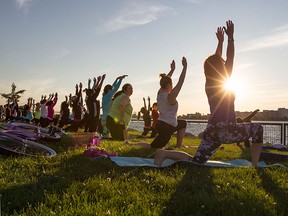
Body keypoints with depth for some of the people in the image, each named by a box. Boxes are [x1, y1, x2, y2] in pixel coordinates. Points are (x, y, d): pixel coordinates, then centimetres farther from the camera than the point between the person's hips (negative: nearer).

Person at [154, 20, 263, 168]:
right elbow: (230, 58, -4)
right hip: (227, 131, -7)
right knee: (258, 129, 16)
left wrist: (220, 41, 30)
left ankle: (165, 153, -16)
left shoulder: (209, 84, 11)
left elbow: (216, 61, 24)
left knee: (195, 162, 5)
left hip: (211, 131, 7)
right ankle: (255, 165, 12)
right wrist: (230, 38, -3)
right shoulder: (225, 81, -7)